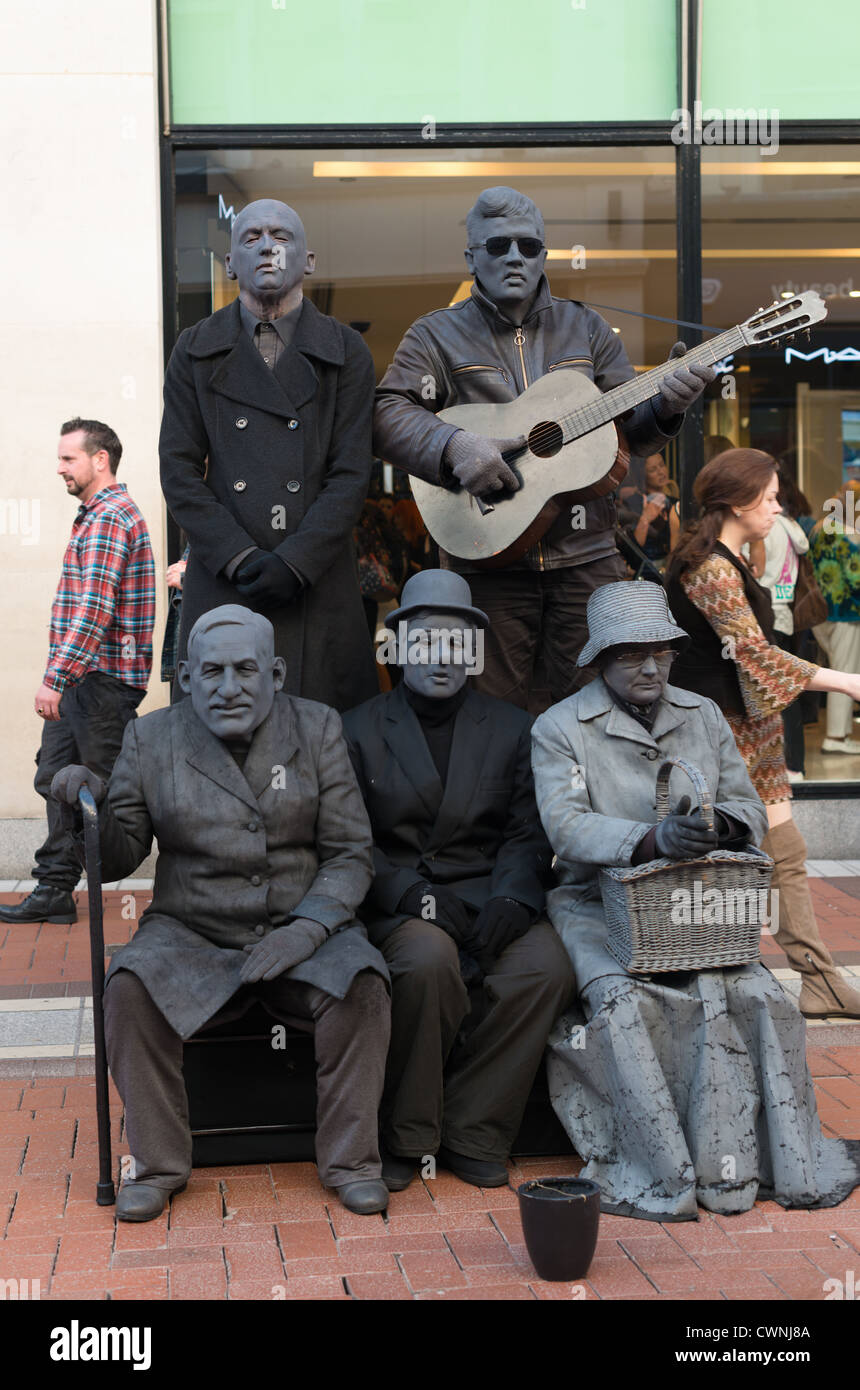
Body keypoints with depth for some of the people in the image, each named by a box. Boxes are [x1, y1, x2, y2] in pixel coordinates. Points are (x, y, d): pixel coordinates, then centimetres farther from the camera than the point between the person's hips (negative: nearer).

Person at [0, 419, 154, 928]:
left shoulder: (110, 519, -14)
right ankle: (55, 891, 15)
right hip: (80, 679, 10)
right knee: (57, 780, 10)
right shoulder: (95, 515, 19)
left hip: (102, 679, -10)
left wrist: (55, 678, -25)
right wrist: (58, 678, 18)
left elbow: (94, 610, -24)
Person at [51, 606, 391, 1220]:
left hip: (304, 933, 0)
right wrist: (95, 805, -14)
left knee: (360, 983, -29)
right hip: (191, 935, 1)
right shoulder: (151, 739, 4)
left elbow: (350, 852, 1)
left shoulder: (317, 728, 3)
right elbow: (118, 858, 7)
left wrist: (309, 927, -15)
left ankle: (350, 1160, -11)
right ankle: (159, 1164, -10)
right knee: (130, 988, -28)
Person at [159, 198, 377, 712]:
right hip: (221, 584, 1)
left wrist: (295, 561, -13)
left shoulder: (345, 353, 7)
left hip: (319, 583, 0)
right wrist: (240, 558, -9)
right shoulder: (196, 351, 10)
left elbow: (351, 474, 0)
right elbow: (180, 470, 4)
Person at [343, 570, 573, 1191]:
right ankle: (406, 1138, -15)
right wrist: (411, 894, -16)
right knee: (429, 960, -35)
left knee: (545, 966, -28)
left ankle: (472, 1136, -12)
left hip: (489, 898, 2)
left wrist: (512, 899, -14)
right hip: (397, 903, -2)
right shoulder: (358, 730, 9)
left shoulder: (513, 729, 14)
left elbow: (528, 835, 7)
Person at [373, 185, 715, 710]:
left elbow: (629, 429, 12)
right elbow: (387, 413, -7)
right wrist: (454, 446, -25)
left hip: (586, 557, 2)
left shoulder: (585, 327, 14)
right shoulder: (438, 335, 5)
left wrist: (664, 406, -10)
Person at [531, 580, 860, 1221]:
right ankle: (662, 1175, -23)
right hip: (597, 907, -3)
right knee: (626, 1002, -31)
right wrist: (653, 840, -31)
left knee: (757, 994, -22)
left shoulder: (704, 717, 14)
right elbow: (567, 825, -14)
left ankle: (788, 1164, -13)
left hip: (695, 904, 3)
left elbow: (749, 808, 10)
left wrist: (720, 823, -16)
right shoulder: (559, 728, 0)